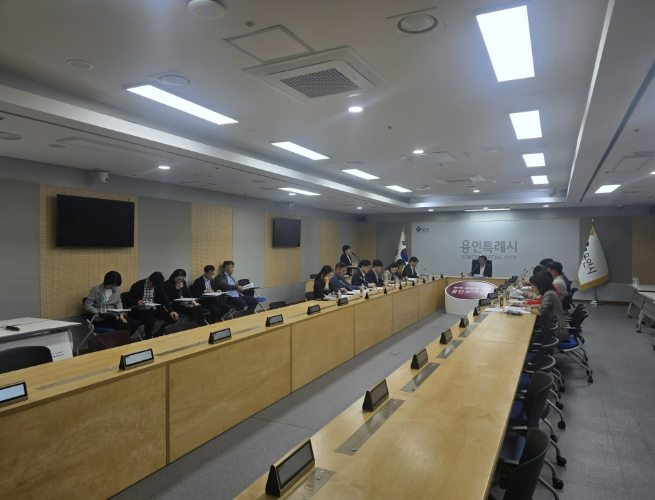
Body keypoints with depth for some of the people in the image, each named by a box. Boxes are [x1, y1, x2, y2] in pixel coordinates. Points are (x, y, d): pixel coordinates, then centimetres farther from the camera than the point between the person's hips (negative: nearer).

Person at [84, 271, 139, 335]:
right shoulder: (96, 290, -9)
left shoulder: (116, 289, 7)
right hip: (101, 318, -6)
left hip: (114, 315, 6)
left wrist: (121, 315, -4)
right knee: (125, 327, -26)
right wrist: (97, 311, -27)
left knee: (135, 324, -12)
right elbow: (87, 305, -8)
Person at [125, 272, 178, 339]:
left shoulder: (159, 286, 5)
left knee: (173, 317, -13)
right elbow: (129, 300, -8)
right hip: (140, 310, -5)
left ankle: (157, 336, -1)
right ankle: (148, 338, -11)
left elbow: (164, 298, 4)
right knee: (150, 319, -37)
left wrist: (171, 311, -12)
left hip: (154, 309, 5)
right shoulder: (138, 285, -9)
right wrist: (137, 302, -32)